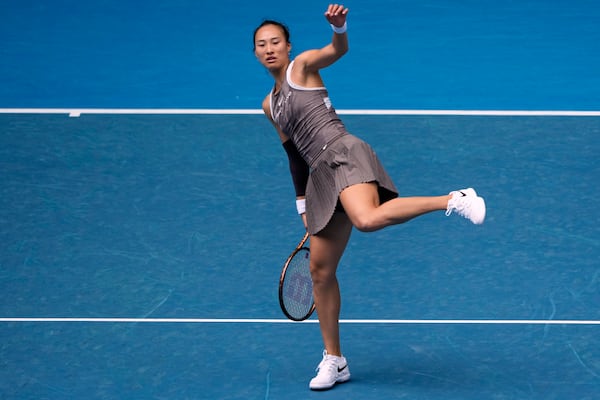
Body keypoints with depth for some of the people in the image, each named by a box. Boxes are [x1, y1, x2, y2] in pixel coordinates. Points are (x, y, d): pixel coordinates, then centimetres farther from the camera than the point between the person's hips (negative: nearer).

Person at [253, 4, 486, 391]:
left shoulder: (302, 66, 4)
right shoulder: (269, 104, 22)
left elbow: (337, 50, -16)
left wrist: (339, 27, -40)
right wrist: (302, 204, 25)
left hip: (344, 153, -7)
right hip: (322, 176, 7)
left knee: (368, 219, -39)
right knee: (321, 270, 6)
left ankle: (454, 200, -28)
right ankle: (333, 361, 14)